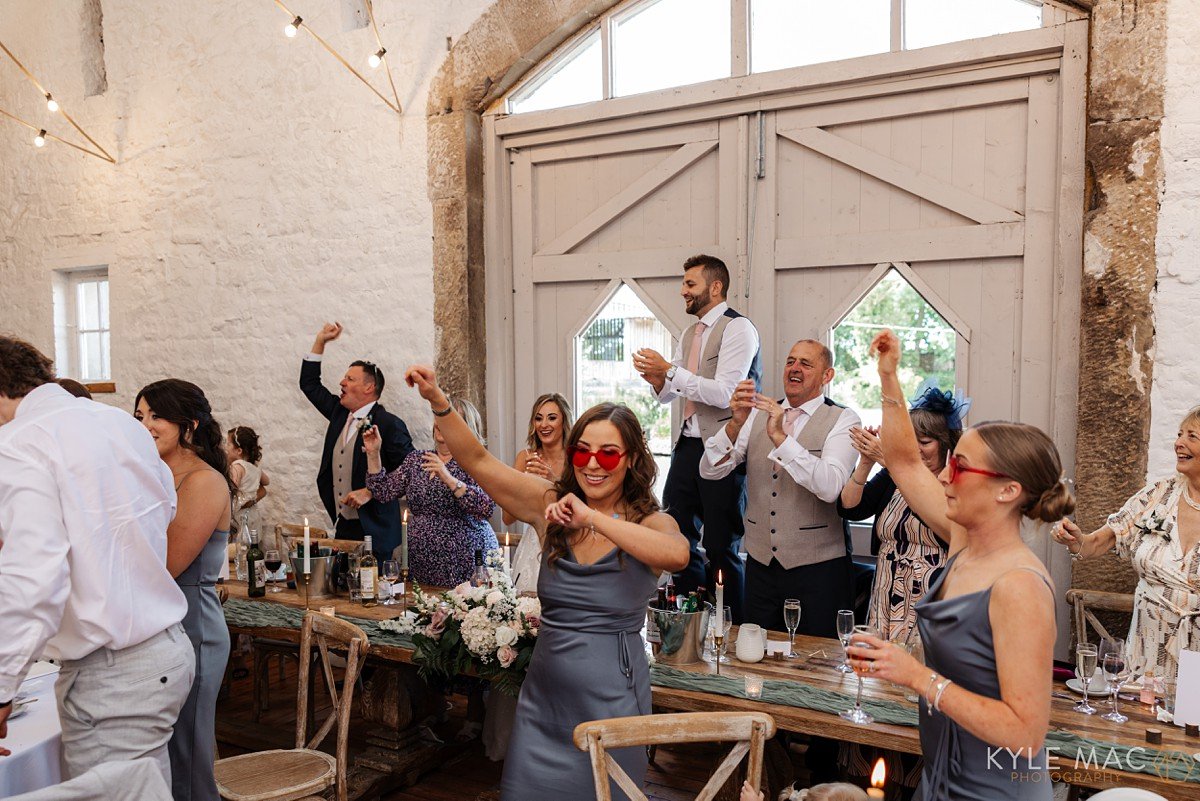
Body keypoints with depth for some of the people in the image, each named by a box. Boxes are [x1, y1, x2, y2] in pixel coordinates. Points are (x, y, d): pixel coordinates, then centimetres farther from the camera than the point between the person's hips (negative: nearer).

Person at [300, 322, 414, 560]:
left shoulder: (389, 424, -11)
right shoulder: (339, 412, 11)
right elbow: (309, 384, 22)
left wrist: (370, 492, -16)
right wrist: (320, 341, 15)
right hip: (342, 525, 6)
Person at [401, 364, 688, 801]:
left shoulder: (650, 522, -9)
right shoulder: (551, 504, -1)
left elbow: (677, 554, -33)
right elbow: (478, 461, -6)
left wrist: (593, 518, -35)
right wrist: (438, 401, -19)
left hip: (611, 697, -3)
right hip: (544, 689, 3)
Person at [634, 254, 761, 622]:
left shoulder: (737, 328, -10)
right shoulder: (690, 334, 16)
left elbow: (724, 393, -21)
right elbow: (668, 395, 18)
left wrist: (670, 371, -19)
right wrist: (657, 379, -4)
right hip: (688, 445, 8)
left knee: (721, 547, -1)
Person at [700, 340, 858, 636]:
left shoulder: (843, 420, -5)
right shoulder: (757, 414, 6)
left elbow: (830, 487, -22)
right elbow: (710, 471, -4)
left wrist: (780, 437, -28)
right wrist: (736, 423, -19)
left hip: (817, 568, -3)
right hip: (761, 564, 4)